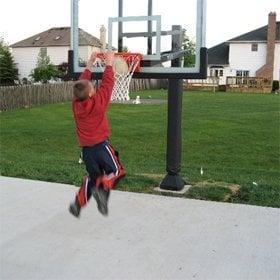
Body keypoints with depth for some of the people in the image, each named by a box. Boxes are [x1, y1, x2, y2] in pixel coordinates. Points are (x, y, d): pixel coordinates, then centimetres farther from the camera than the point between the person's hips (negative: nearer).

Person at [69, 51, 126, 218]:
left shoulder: (76, 103, -1)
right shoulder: (98, 102, -14)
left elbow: (82, 83, 12)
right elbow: (107, 83, -5)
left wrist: (90, 64, 18)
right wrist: (109, 63, 5)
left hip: (86, 148, 6)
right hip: (101, 145, -5)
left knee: (93, 177, 21)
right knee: (116, 171, 10)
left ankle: (78, 204, 16)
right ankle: (102, 189, -17)